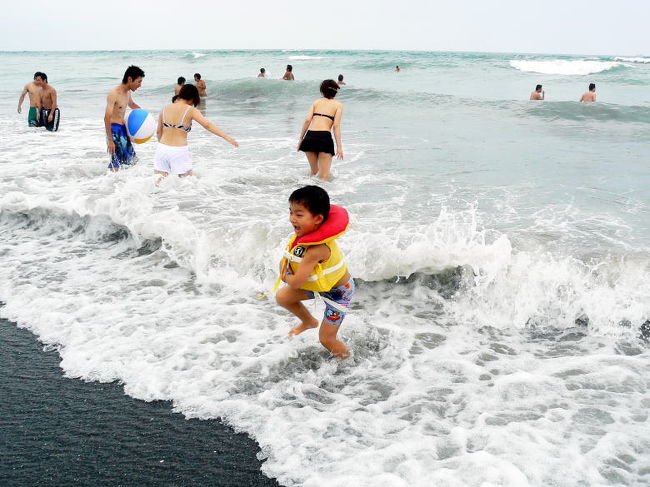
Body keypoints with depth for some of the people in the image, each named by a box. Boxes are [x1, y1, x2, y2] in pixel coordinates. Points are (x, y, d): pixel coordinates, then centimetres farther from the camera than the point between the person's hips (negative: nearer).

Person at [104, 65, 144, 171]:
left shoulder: (127, 93, 7)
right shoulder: (114, 94, -20)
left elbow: (132, 104, 32)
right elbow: (107, 118, -24)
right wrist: (110, 140, -27)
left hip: (123, 128, 9)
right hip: (114, 128, -9)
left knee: (131, 159, 12)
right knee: (116, 160, -11)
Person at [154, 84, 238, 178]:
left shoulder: (165, 109, 8)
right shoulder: (190, 110, -5)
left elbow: (159, 132, 16)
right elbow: (208, 125, -16)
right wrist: (227, 137, -19)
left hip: (162, 149, 4)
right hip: (180, 151, -4)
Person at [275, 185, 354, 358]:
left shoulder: (317, 249, -41)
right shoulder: (306, 232, -15)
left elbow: (295, 283, -33)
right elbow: (287, 256, 4)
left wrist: (285, 275, -13)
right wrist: (284, 264, -15)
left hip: (338, 292, -8)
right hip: (319, 283, 8)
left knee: (327, 339, 0)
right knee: (282, 297, 12)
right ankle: (309, 321, 39)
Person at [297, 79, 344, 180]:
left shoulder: (316, 102, 19)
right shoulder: (338, 105, 11)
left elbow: (307, 120, 7)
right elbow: (336, 125, -1)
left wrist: (301, 139, 13)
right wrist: (339, 147, -4)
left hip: (310, 136, 4)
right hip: (324, 137, -4)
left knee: (314, 171, 22)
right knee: (324, 175, -5)